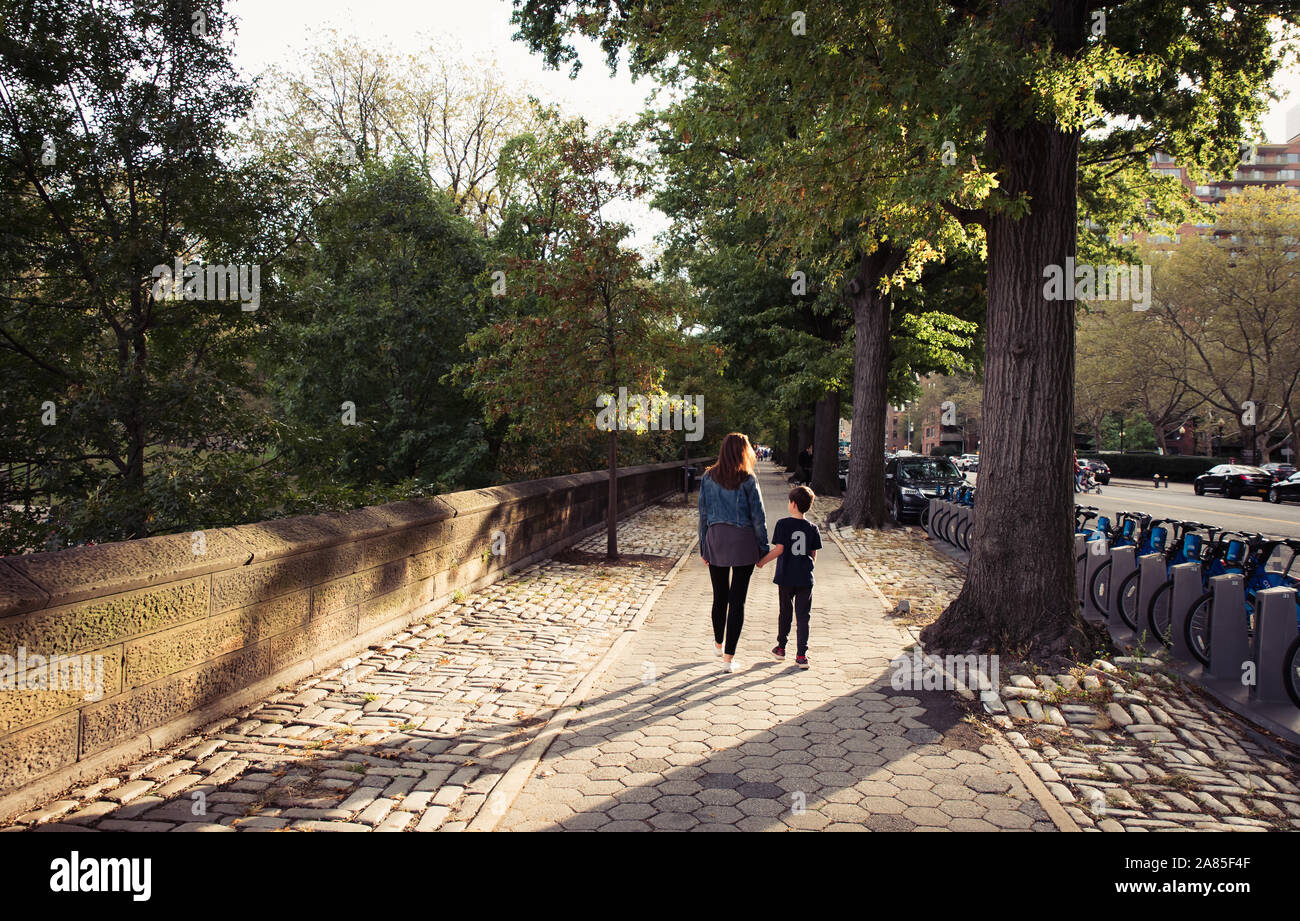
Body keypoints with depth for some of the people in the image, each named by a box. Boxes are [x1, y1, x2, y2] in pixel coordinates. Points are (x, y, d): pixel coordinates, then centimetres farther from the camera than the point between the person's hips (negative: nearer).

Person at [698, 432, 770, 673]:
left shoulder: (708, 478, 1)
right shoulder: (748, 480, -8)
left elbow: (703, 515, 5)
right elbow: (758, 517, -6)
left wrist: (703, 548, 12)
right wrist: (764, 548, 3)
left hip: (716, 539, 3)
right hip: (743, 541, -3)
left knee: (720, 596, 18)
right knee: (737, 600, 2)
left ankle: (719, 644, 36)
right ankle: (728, 656, 3)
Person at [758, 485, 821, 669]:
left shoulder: (783, 524, -8)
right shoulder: (812, 528, 1)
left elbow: (779, 549, -12)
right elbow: (813, 555, 6)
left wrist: (762, 561, 0)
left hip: (786, 578, -1)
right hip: (805, 578, 1)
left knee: (785, 613, 15)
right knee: (803, 616, 4)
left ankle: (781, 647, 27)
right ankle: (801, 655, 1)